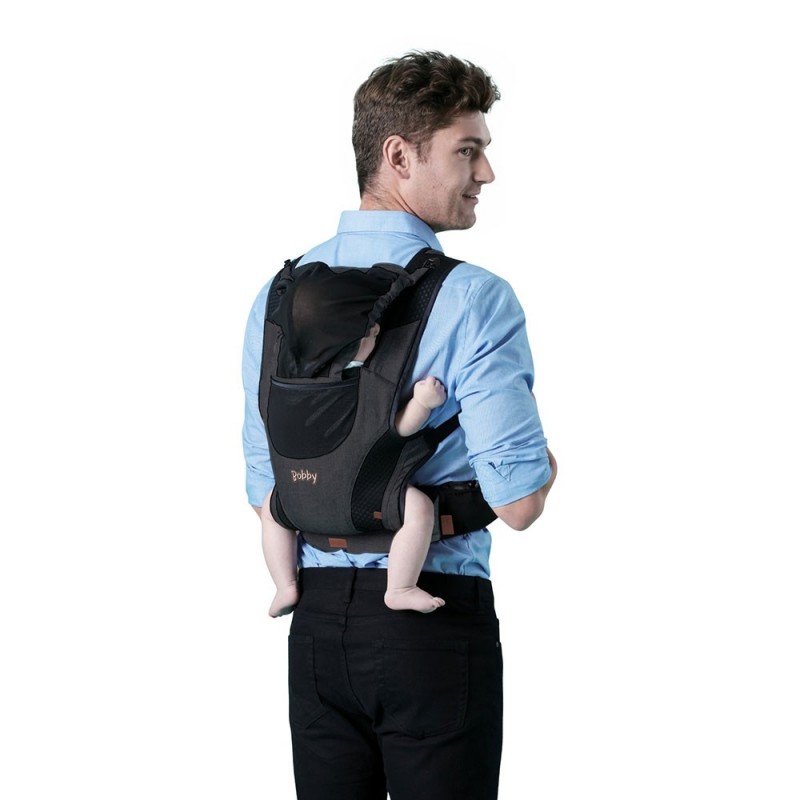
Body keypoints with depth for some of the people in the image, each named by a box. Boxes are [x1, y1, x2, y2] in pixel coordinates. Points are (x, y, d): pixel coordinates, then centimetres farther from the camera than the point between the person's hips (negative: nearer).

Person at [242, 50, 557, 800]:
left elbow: (265, 489, 11)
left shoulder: (280, 294, 5)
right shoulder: (473, 300, -14)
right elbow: (518, 502, -17)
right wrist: (542, 464, 4)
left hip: (317, 618, 6)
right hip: (435, 615, -5)